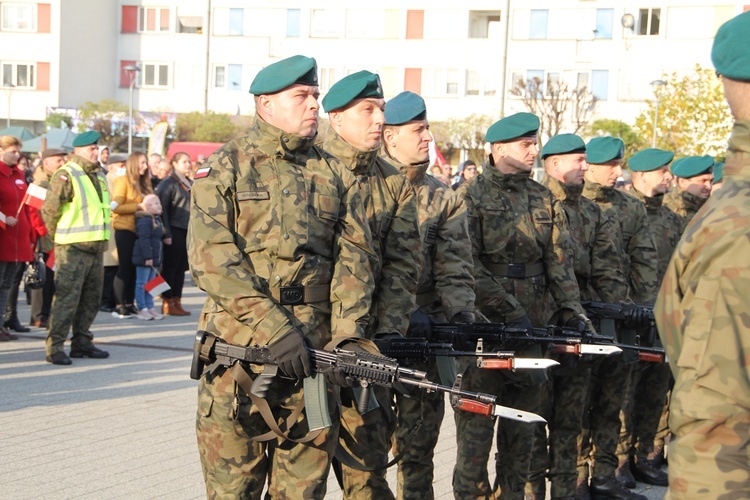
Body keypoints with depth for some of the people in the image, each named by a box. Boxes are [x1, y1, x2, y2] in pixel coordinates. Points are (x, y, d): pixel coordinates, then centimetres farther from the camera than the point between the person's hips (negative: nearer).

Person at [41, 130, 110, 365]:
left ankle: (82, 343, 22)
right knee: (66, 298, -8)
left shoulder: (99, 175, 16)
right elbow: (49, 209, -12)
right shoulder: (66, 175, -10)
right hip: (72, 248, -8)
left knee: (91, 299, 12)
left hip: (95, 247, 8)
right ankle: (54, 347, -4)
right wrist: (59, 236, -3)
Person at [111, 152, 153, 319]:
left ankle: (129, 304, 11)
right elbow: (116, 206, -14)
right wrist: (139, 206, -15)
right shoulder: (123, 181, -5)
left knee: (133, 267, 7)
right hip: (125, 228, -7)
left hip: (138, 229, 7)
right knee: (125, 266, -6)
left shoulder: (142, 183, 17)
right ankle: (119, 306, -1)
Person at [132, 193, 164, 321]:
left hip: (153, 258, 9)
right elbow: (144, 240, -22)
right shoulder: (144, 220, -16)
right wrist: (147, 257, -24)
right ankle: (142, 309, 0)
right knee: (142, 284, -2)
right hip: (144, 258, -9)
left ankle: (150, 308, 17)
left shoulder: (157, 219, 15)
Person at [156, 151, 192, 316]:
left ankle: (177, 302, 13)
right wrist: (166, 233, -15)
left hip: (188, 231, 7)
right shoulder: (168, 183, -5)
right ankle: (167, 303, 3)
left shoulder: (191, 184, 16)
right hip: (175, 231, -7)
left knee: (181, 268, 8)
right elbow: (162, 209, -10)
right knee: (170, 267, -2)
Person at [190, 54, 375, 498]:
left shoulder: (336, 175, 14)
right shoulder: (225, 169, 3)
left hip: (315, 353, 3)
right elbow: (211, 257, -9)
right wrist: (272, 328, -18)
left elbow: (354, 257, 6)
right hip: (240, 350, -3)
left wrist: (348, 335, -9)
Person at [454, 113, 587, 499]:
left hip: (532, 327, 6)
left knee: (522, 422, 11)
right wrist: (511, 311, -19)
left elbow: (558, 261, 7)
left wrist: (573, 310, -7)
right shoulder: (473, 197, -6)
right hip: (484, 325, -5)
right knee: (476, 423, -1)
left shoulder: (544, 200, 11)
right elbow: (468, 267, -14)